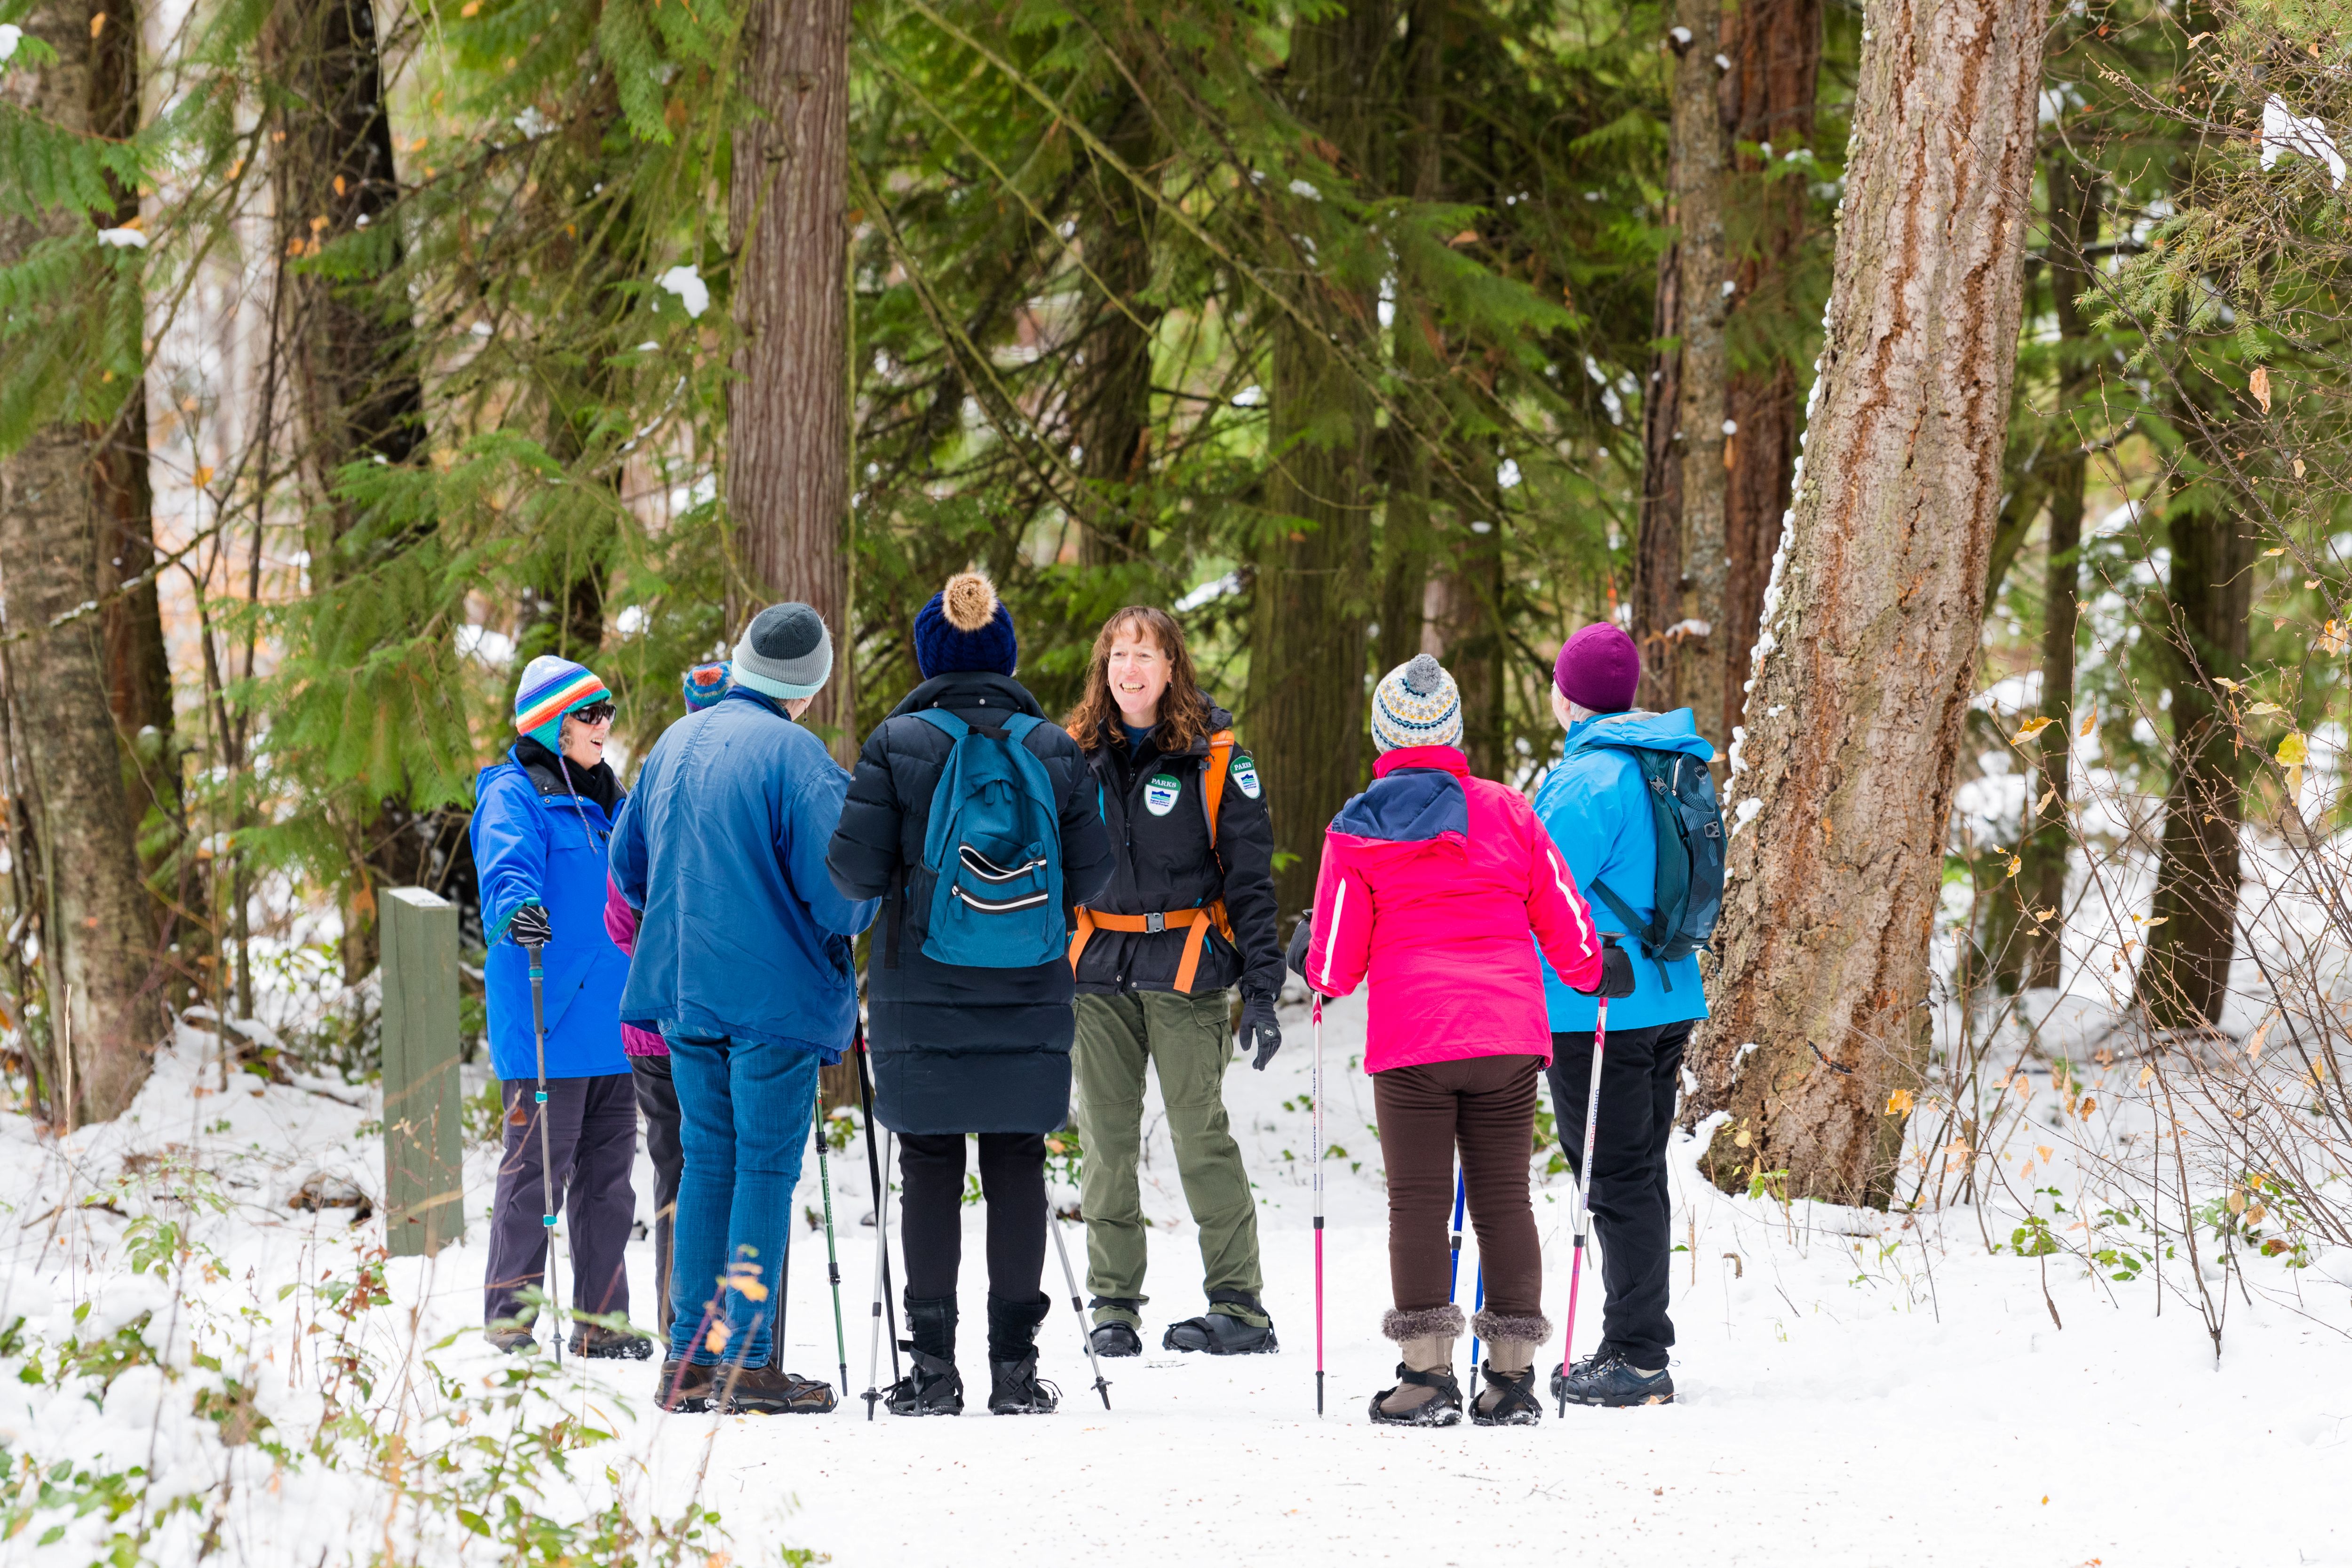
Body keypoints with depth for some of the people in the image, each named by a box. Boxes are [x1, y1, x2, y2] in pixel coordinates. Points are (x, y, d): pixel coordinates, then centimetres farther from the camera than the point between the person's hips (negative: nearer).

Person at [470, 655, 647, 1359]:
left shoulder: (607, 803, 18)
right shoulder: (515, 795, -7)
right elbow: (507, 861, -26)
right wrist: (517, 908, -45)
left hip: (611, 1024, 8)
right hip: (547, 1026, -8)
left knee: (607, 1170, 10)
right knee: (537, 1167, -7)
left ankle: (602, 1319, 16)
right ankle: (510, 1318, -1)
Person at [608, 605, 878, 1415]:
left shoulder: (674, 744, 10)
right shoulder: (795, 755, -14)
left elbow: (628, 867, 17)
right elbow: (834, 884, -18)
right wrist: (857, 916, 4)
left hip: (685, 987, 7)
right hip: (774, 992, -7)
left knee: (707, 1158, 13)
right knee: (767, 1166, -2)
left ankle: (689, 1357, 11)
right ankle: (747, 1362, -5)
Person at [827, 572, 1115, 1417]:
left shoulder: (899, 743, -6)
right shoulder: (1053, 748, 1)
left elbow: (856, 869, -9)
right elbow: (1090, 871, 2)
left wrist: (881, 884, 13)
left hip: (924, 998, -2)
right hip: (1029, 999, 2)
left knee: (930, 1168, 4)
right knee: (1018, 1169, 7)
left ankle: (933, 1362, 2)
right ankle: (1015, 1363, 6)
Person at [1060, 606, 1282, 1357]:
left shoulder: (1214, 757, -1)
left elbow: (1250, 878, -2)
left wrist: (1261, 990, -7)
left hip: (1185, 966, -3)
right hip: (1096, 969, 3)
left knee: (1200, 1134, -6)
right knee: (1106, 1141, 3)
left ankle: (1239, 1306, 0)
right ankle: (1113, 1306, 10)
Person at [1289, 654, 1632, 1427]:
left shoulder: (1356, 833, 2)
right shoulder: (1505, 812, 6)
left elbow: (1335, 969, 3)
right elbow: (1563, 923, 10)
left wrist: (1307, 962, 26)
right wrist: (1596, 970, 31)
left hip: (1410, 1044, -2)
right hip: (1509, 1041, 2)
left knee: (1418, 1202, 1)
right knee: (1504, 1198, 7)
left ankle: (1427, 1374, -6)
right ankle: (1512, 1377, 4)